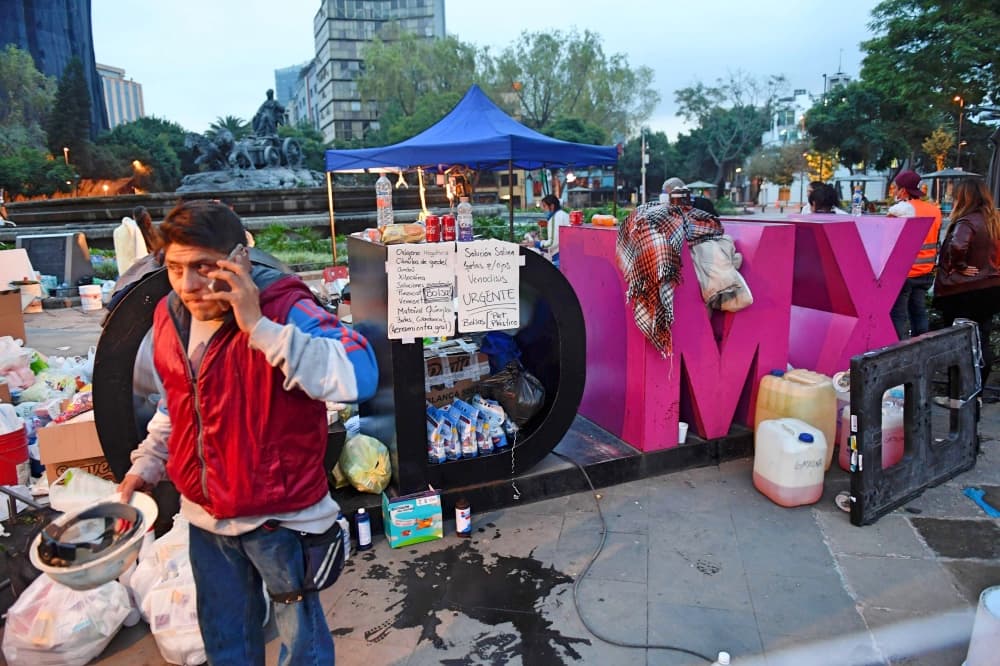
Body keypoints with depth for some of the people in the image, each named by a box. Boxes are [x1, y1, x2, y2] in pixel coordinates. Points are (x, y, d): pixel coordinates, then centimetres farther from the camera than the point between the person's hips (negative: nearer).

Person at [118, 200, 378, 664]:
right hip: (205, 515, 6)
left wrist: (260, 327, -41)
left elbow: (359, 377, -42)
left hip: (280, 515, -6)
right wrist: (145, 465, 7)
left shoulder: (284, 309, -24)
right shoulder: (170, 317, -3)